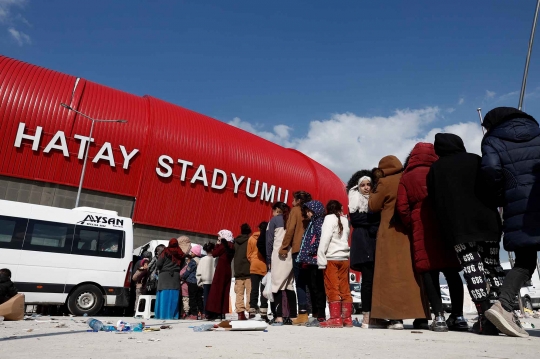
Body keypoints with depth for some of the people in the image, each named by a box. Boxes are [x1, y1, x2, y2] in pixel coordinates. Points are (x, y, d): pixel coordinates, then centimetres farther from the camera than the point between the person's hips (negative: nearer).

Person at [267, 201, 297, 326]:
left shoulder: (274, 220, 6)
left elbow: (269, 241, 1)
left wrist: (269, 260, 4)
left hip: (278, 257, -5)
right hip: (292, 257, 5)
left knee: (277, 286, -5)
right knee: (290, 287, 8)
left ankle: (279, 317, -10)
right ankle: (293, 316, 7)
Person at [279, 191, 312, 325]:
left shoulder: (295, 210, 0)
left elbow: (290, 230, -7)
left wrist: (284, 248, -2)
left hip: (298, 249, -5)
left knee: (300, 282, -3)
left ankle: (303, 313, -8)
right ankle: (316, 312, 9)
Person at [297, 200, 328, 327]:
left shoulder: (320, 223, -7)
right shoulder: (312, 224, 22)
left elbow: (320, 241, -18)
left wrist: (311, 253, -14)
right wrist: (304, 259, 15)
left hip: (315, 261, -10)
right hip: (309, 262, 10)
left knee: (317, 289, -7)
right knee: (312, 289, 12)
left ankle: (321, 317, -3)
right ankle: (316, 314, 19)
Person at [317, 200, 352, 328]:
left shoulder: (329, 218, -2)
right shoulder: (345, 220, 16)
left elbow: (325, 239, -10)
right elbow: (346, 238, 10)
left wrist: (320, 258, -11)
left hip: (331, 258, -6)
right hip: (345, 257, 6)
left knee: (332, 288, -3)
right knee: (345, 288, 8)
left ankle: (335, 318, -3)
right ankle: (347, 318, 13)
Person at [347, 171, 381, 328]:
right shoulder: (354, 202, 12)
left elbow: (382, 218, 11)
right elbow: (355, 219, -4)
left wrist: (366, 219, -7)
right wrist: (375, 217, -6)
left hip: (377, 243, 3)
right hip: (363, 244, -3)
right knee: (368, 279, -9)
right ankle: (367, 316, -5)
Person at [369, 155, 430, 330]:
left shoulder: (386, 182, -7)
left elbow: (373, 205, 0)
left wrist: (375, 193, 15)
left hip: (392, 233, -6)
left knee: (393, 273, -4)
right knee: (414, 271, 10)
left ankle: (396, 317, -9)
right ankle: (421, 315, 11)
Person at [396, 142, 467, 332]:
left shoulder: (406, 178, 7)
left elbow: (402, 207, -4)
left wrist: (411, 227, 5)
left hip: (422, 229, -2)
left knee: (429, 272, 0)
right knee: (451, 271, 9)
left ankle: (439, 317, -7)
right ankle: (458, 316, 10)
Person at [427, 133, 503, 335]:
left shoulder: (435, 169, 9)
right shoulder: (475, 160, 11)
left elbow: (434, 201, 6)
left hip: (456, 226, -2)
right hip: (485, 221, 2)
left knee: (472, 268, -4)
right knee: (493, 266, 12)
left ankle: (485, 320, -10)